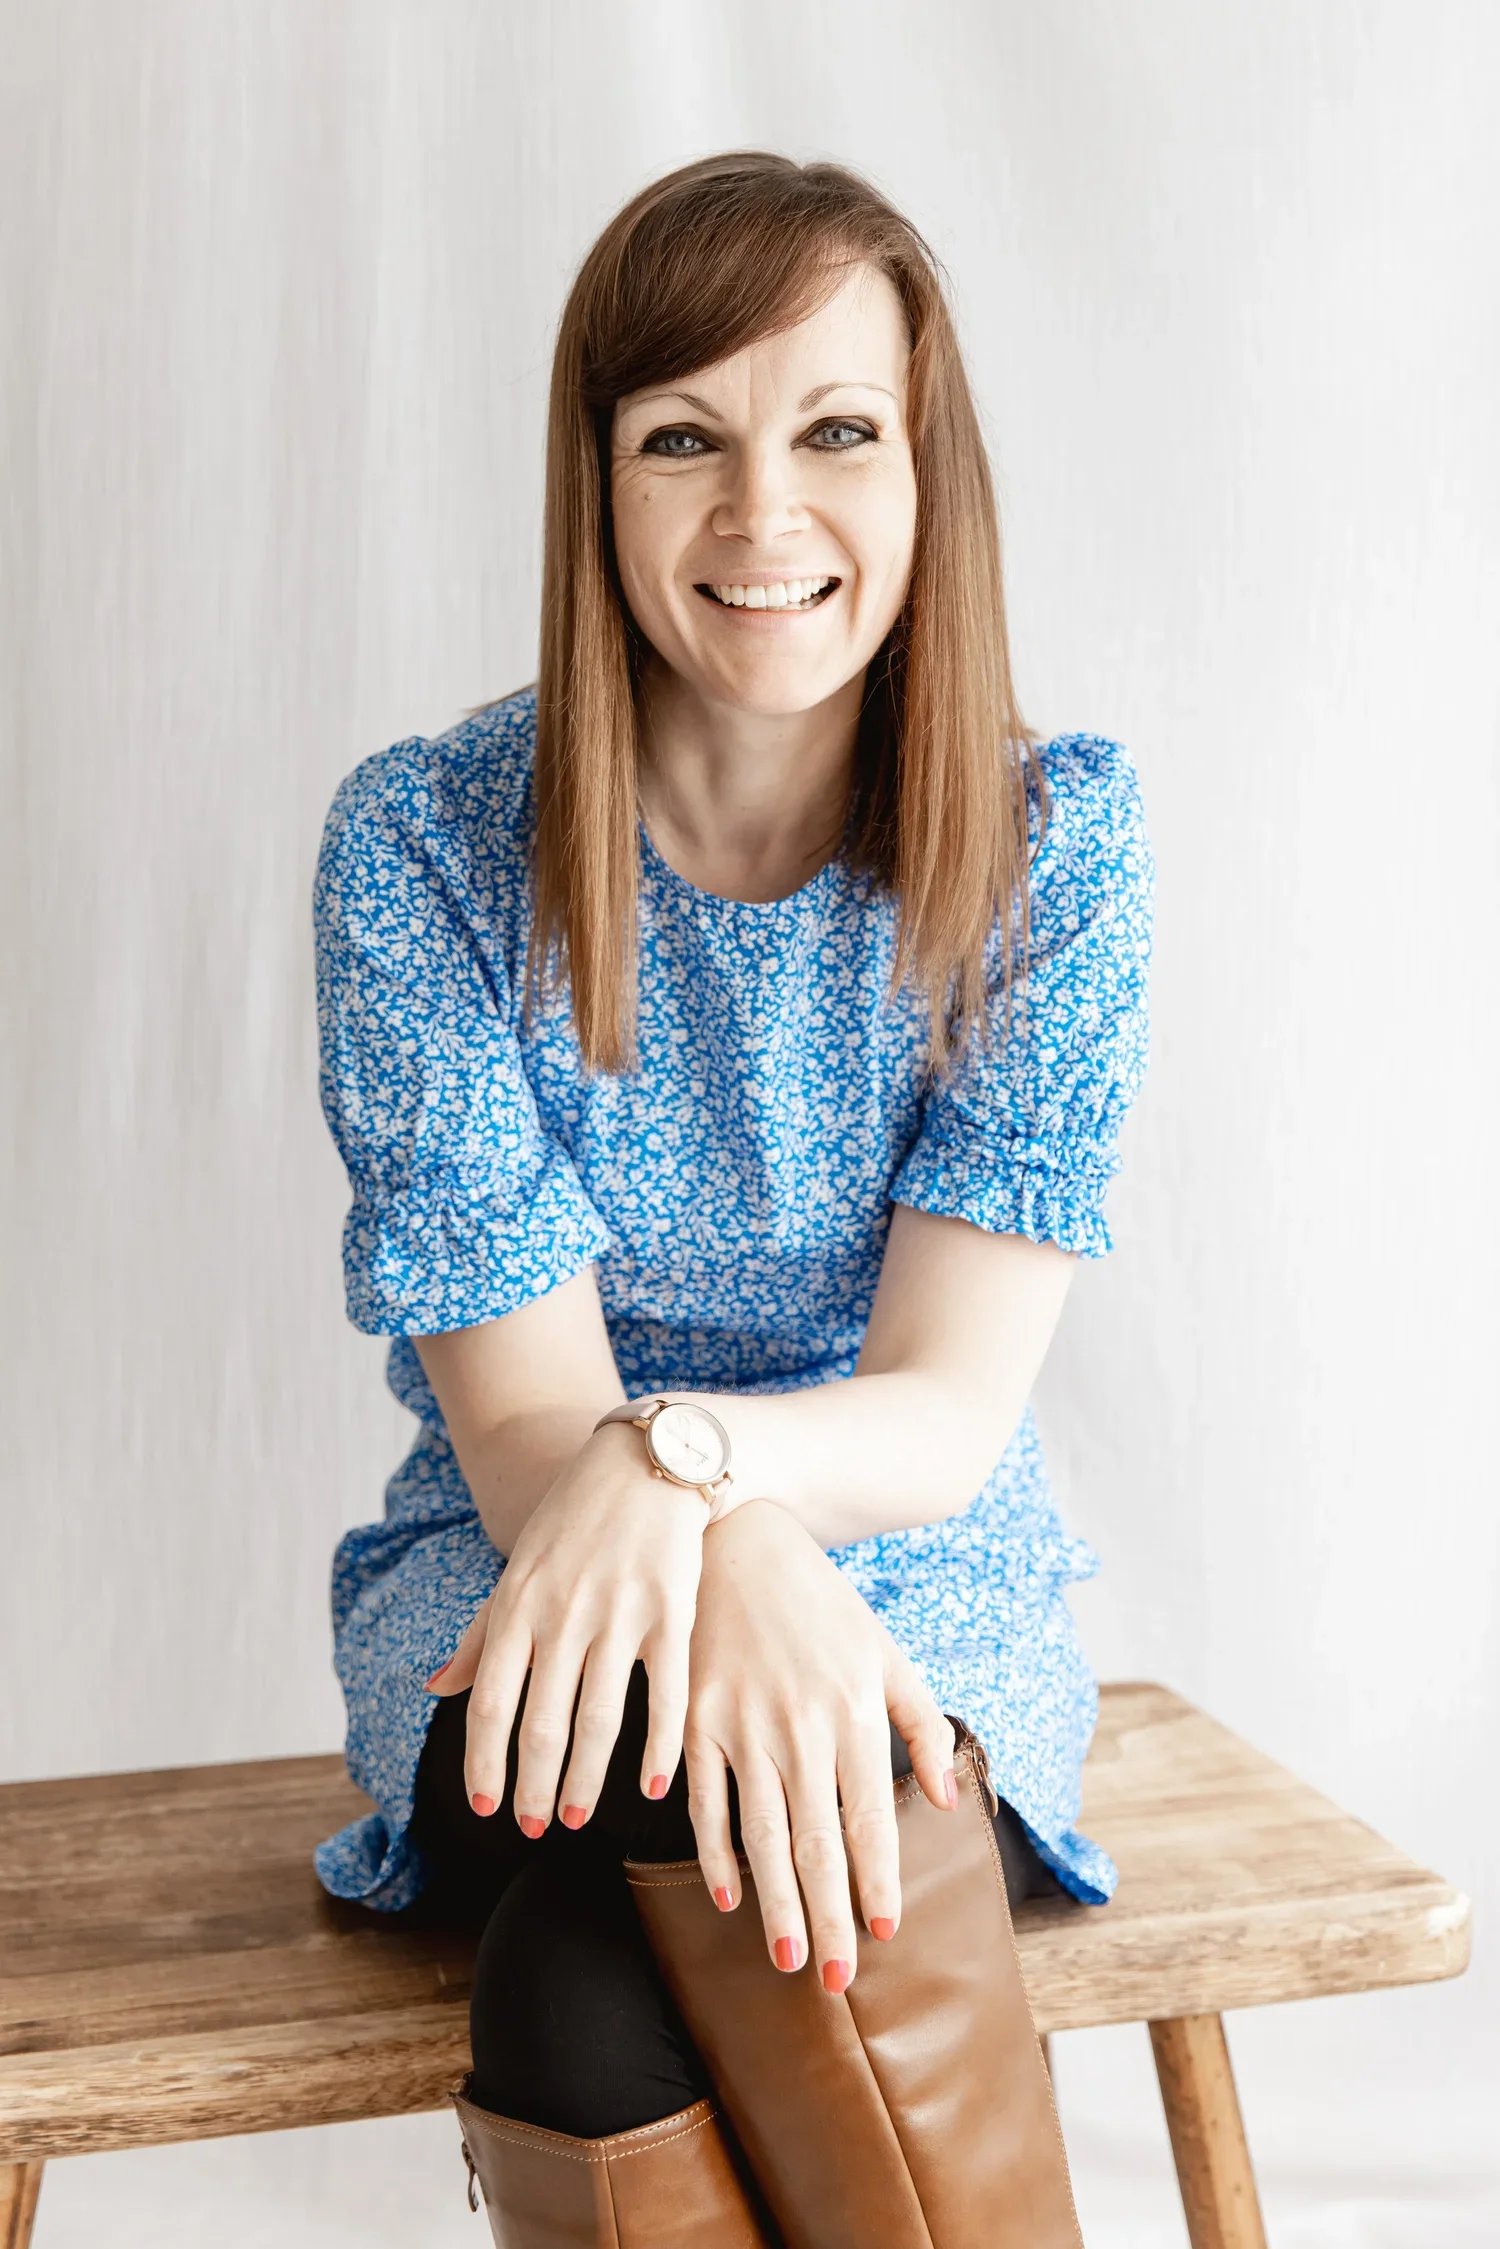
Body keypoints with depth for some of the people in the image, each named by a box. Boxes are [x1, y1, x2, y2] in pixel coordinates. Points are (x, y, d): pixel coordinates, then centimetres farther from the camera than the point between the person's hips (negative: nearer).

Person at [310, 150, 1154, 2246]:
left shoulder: (1059, 838, -7)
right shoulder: (422, 842, -9)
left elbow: (951, 1409, -12)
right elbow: (525, 1415, -13)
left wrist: (688, 1449, -35)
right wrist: (732, 1568, -36)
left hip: (925, 1576, 1)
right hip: (517, 1572, 0)